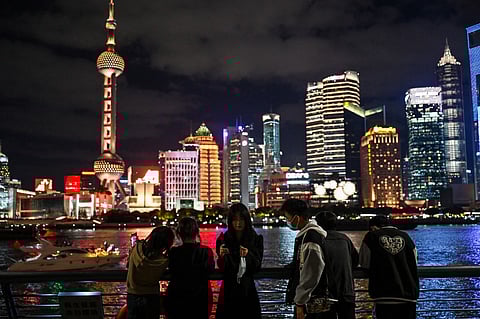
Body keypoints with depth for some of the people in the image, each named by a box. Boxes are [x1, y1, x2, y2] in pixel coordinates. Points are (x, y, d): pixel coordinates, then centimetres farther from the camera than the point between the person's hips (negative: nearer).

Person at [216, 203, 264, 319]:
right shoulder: (224, 239, -1)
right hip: (229, 289, 0)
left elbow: (257, 266, -4)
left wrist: (248, 255, -22)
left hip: (248, 289, 0)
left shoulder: (256, 239, -1)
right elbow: (222, 268, -2)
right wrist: (223, 256, -22)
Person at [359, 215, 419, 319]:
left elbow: (364, 264, 6)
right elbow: (414, 264, 14)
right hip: (409, 295, 3)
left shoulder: (371, 236, 0)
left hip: (385, 295, -3)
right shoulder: (405, 237, 8)